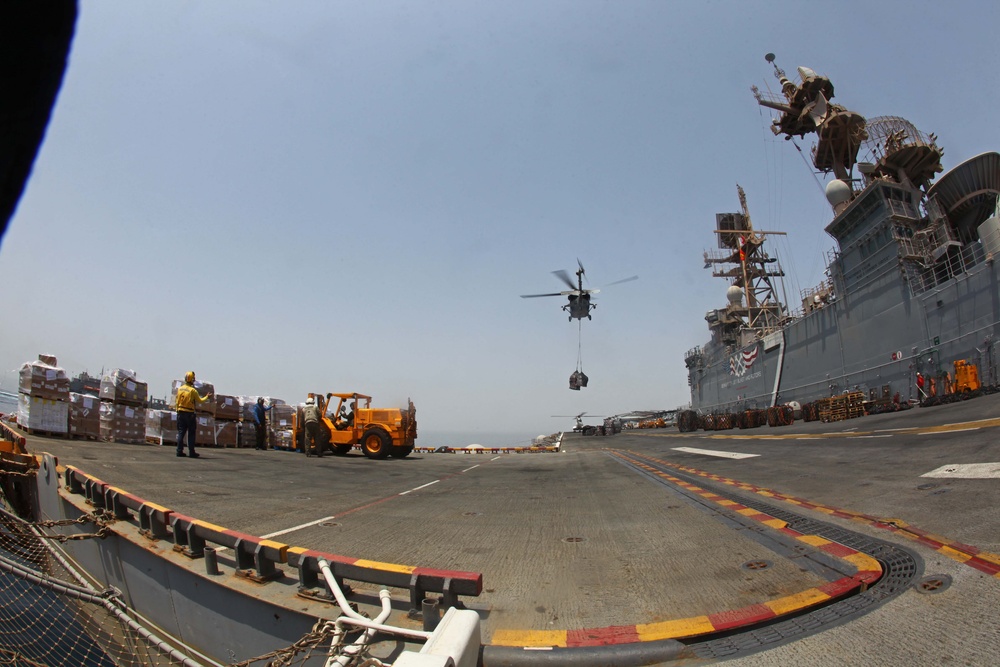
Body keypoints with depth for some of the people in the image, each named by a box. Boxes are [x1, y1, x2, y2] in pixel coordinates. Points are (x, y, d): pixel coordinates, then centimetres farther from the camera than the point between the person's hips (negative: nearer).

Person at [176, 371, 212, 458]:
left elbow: (177, 401, 10)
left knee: (181, 432, 9)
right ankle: (191, 452, 3)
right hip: (189, 414, -5)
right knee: (191, 433, 2)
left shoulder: (180, 388, 4)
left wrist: (178, 411, 19)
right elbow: (200, 401, -3)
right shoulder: (193, 390, -12)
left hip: (181, 412, 5)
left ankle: (179, 451, 8)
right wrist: (207, 397, 14)